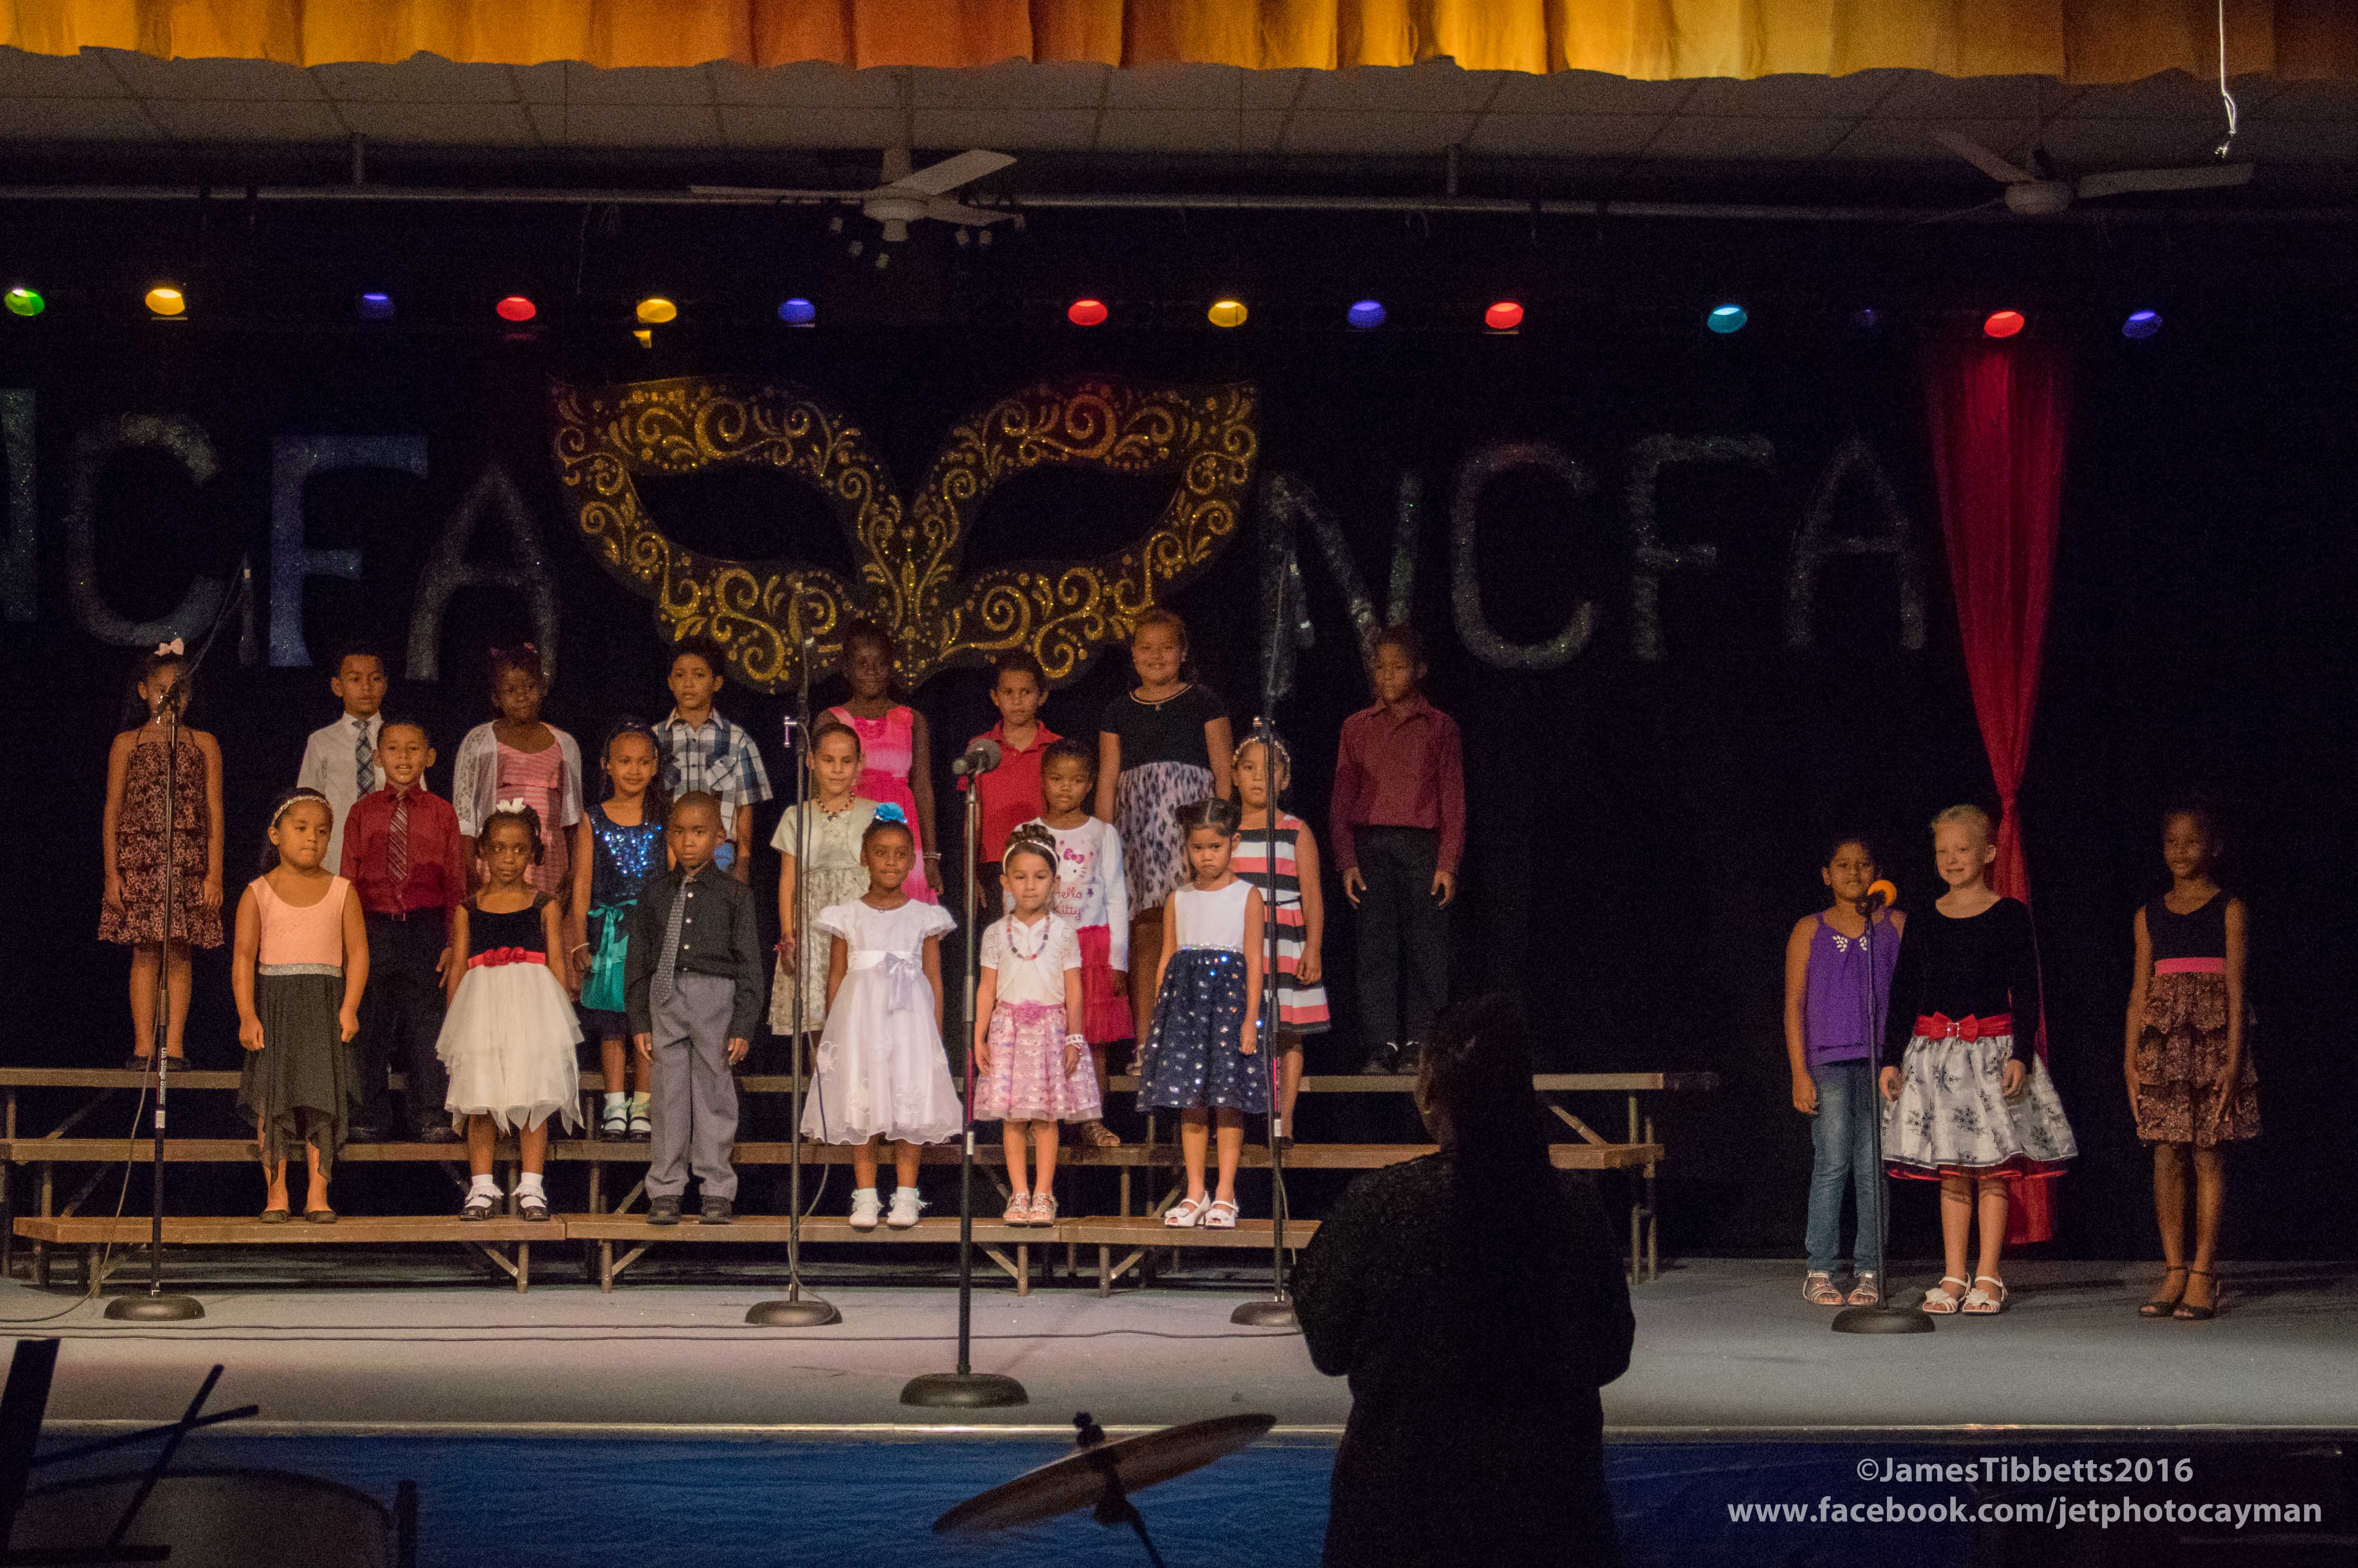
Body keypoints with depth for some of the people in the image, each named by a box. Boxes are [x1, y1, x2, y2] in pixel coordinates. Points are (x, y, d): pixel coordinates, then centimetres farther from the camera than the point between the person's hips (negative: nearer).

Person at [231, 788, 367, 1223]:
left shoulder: (341, 892, 7)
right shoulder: (257, 894, 4)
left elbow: (357, 953, 3)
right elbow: (244, 956, -1)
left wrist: (349, 1008, -10)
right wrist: (247, 1015, -11)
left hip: (324, 1004, 0)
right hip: (273, 1003, 0)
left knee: (322, 1097, -3)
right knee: (271, 1098, -1)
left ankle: (318, 1195, 2)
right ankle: (276, 1195, 6)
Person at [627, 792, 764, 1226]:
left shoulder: (734, 894, 1)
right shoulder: (656, 894, 8)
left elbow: (749, 962, 1)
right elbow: (639, 960, 11)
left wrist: (743, 1026, -4)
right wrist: (640, 1021, 6)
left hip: (715, 996, -2)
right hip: (666, 998, 2)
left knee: (714, 1093, 2)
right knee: (669, 1096, 4)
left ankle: (717, 1190, 10)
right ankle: (665, 1190, 11)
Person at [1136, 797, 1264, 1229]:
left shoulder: (1247, 896, 1)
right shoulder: (1179, 899, 11)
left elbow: (1254, 961, -3)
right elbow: (1166, 959, 13)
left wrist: (1250, 1017, -9)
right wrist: (1159, 1013, 8)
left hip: (1229, 998, -3)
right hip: (1184, 999, 3)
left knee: (1229, 1100, -3)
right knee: (1189, 1101, 3)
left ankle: (1225, 1195, 3)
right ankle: (1194, 1193, 10)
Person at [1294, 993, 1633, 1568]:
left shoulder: (1379, 1202, -16)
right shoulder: (1574, 1203, -10)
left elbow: (1330, 1351, -5)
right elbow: (1609, 1357, 0)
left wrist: (1309, 1272, 12)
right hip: (1548, 1483, 1)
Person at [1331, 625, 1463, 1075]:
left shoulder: (1438, 727, 7)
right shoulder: (1357, 727, 11)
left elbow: (1453, 801, 4)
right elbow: (1342, 800, 10)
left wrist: (1448, 864, -5)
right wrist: (1347, 861, 0)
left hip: (1422, 844, -1)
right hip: (1371, 845, 1)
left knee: (1426, 947, -3)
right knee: (1375, 946, -5)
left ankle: (1418, 1047, 2)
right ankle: (1383, 1046, -4)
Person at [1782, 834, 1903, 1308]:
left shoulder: (1896, 926, 10)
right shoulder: (1810, 931, 8)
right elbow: (1794, 1004, 6)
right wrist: (1800, 1072, -2)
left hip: (1882, 1060, 1)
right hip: (1828, 1061, -1)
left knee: (1873, 1168, -1)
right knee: (1832, 1165, -6)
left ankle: (1867, 1271, 5)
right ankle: (1819, 1271, -1)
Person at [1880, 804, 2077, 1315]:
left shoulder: (2009, 914, 0)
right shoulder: (1925, 920, 7)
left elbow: (2026, 991, -2)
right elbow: (1902, 994, 10)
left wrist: (2021, 1056, -11)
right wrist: (1891, 1059, 4)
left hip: (1992, 1047, -3)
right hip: (1935, 1052, 3)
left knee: (1992, 1169, -1)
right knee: (1950, 1172, 5)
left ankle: (1988, 1278, 4)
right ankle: (1954, 1277, 10)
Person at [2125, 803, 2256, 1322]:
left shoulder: (2228, 909, 3)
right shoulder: (2151, 915, 13)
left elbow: (2235, 987, -3)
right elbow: (2140, 991, 12)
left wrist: (2233, 1061, -11)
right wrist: (2132, 1060, 4)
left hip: (2212, 1036, -3)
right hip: (2163, 1039, 3)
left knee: (2208, 1156, -3)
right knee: (2167, 1156, 0)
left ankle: (2203, 1275, 0)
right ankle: (2174, 1272, 6)